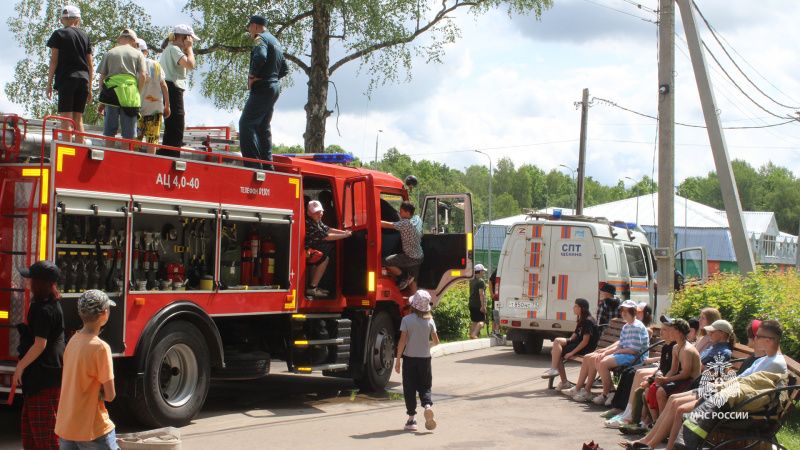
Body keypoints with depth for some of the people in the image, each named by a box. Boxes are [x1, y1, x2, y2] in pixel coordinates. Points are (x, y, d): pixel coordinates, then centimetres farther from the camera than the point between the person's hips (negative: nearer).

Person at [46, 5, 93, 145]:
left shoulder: (58, 34, 4)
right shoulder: (85, 36, 15)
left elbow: (54, 60, -2)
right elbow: (90, 65, 14)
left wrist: (49, 83, 2)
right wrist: (89, 88, 18)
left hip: (66, 78, -4)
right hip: (83, 79, 4)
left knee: (66, 118, -6)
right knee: (78, 118, 7)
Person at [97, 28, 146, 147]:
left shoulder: (110, 53, 14)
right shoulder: (138, 54, 12)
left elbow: (102, 77, 10)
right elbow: (142, 75, -1)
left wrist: (102, 101, 13)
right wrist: (137, 94, 8)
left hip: (111, 93, 1)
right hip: (130, 94, -1)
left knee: (109, 132, 6)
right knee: (128, 134, 2)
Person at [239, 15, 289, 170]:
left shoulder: (261, 39, -8)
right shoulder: (276, 42, 22)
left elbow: (259, 58, -29)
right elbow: (284, 69, 25)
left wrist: (252, 76, -17)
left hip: (262, 89, -10)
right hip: (274, 88, 10)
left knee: (246, 123, -11)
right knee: (263, 127, 15)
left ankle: (253, 163, -20)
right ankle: (267, 164, 13)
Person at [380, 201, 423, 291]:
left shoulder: (405, 223, -22)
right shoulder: (418, 219, 4)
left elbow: (387, 225, -23)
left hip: (410, 258, -9)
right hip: (419, 257, 9)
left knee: (386, 261, -9)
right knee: (412, 282, 14)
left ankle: (404, 277, 3)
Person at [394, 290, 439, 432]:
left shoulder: (406, 320, -9)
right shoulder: (429, 321, -1)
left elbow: (402, 341, -11)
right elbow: (436, 341, 5)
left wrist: (398, 360, -5)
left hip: (409, 358, -2)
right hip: (425, 358, 2)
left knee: (409, 388, 6)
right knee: (425, 386, 13)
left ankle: (412, 419, 7)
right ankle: (427, 405, -16)